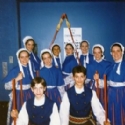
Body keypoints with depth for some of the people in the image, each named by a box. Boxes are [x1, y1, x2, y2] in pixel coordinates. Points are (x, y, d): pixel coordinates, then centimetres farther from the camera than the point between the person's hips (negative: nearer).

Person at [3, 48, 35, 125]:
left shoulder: (31, 68, 1)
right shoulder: (15, 70, -13)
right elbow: (6, 86, -16)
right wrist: (17, 79, -26)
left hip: (30, 95, 4)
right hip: (19, 96, -4)